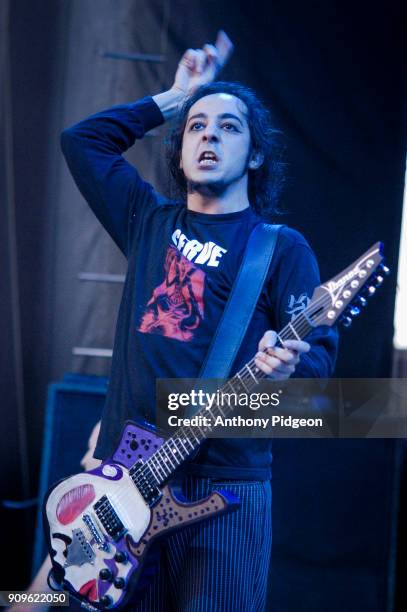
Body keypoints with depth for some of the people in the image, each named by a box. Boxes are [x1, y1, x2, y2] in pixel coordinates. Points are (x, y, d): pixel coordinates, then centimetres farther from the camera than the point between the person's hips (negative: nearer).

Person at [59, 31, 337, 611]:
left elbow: (320, 353, -4)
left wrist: (287, 365, -27)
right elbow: (83, 139, 24)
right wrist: (175, 98, 24)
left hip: (225, 488, -4)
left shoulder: (282, 247, 3)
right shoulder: (149, 221, 16)